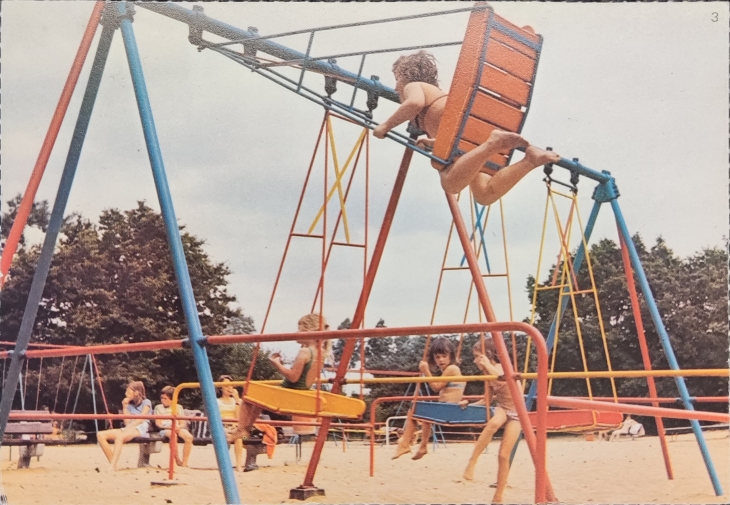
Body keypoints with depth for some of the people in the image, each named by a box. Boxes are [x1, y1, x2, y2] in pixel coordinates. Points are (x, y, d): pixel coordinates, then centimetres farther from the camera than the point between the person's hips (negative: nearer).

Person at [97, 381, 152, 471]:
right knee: (100, 435, -14)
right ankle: (113, 464, -19)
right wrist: (125, 407, 10)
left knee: (119, 436, -39)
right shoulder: (130, 405, 24)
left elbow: (141, 419, -8)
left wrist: (128, 428, -18)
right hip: (128, 429, 7)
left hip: (141, 429, -7)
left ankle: (111, 467, -43)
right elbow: (127, 423, 11)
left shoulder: (146, 402, 7)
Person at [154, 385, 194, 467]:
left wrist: (178, 427, -14)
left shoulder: (178, 407, 18)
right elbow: (158, 424, 4)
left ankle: (184, 463, -24)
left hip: (178, 428, 2)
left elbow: (183, 423, 11)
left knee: (189, 436, -32)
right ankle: (178, 461, -23)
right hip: (165, 429, -2)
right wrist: (169, 426, -15)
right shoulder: (158, 408, 13)